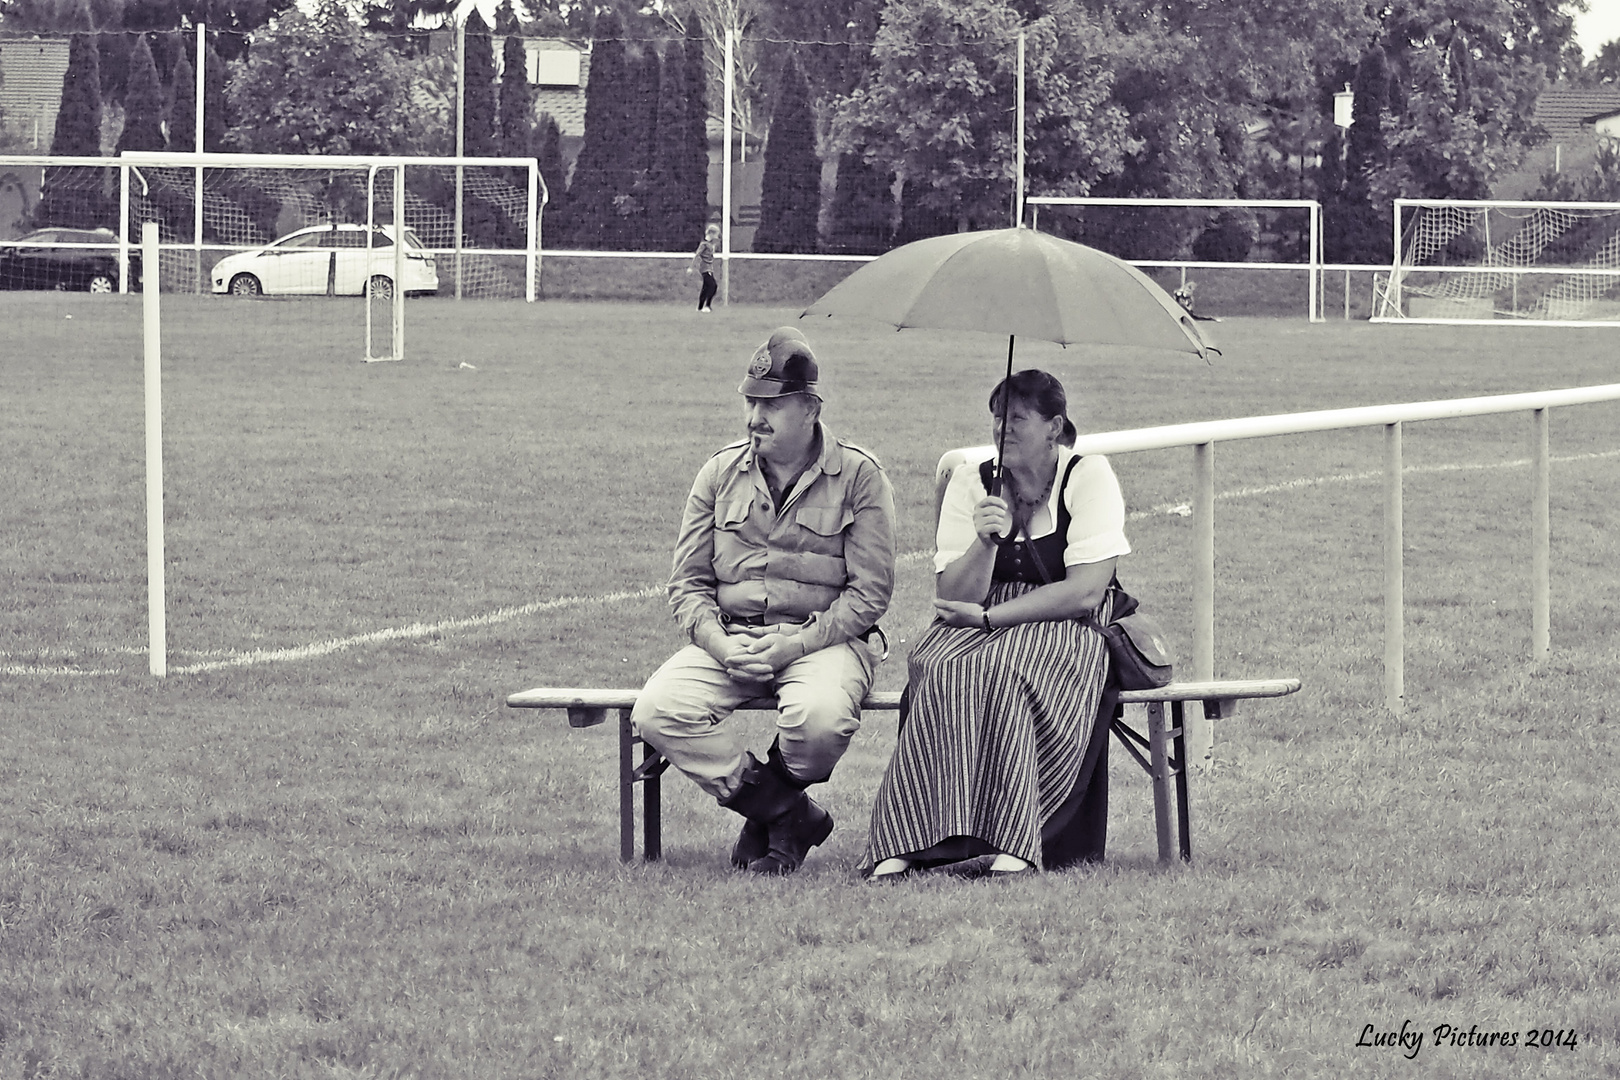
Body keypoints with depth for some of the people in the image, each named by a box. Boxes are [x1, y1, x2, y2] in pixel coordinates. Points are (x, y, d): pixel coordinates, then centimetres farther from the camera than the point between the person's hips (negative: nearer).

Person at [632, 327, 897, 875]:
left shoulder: (859, 475, 0)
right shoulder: (720, 474, 11)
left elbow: (870, 591, -3)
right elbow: (688, 583, 12)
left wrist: (795, 646, -15)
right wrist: (722, 647, -9)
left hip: (822, 639, -4)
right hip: (728, 637, 4)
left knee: (819, 717, -38)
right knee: (657, 713, -25)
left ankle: (767, 805, -2)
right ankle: (790, 813, -12)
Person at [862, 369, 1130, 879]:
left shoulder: (1089, 477, -2)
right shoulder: (971, 482, 7)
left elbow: (1085, 592, -12)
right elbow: (953, 597, 0)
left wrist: (987, 617, -13)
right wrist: (984, 543, -20)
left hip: (1061, 635, -3)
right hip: (976, 632, 3)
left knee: (1000, 670, -36)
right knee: (941, 671, -31)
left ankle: (1008, 844, -41)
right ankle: (909, 841, -39)